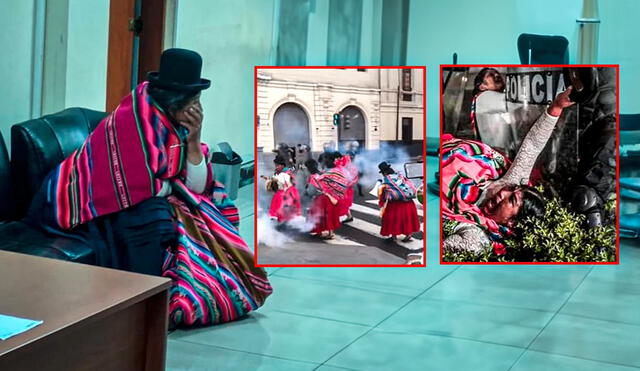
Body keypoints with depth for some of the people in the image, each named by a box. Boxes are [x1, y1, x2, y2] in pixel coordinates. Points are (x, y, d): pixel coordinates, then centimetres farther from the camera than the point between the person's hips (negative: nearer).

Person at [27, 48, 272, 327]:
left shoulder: (172, 125, 1)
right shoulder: (136, 120, -23)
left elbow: (197, 188, -1)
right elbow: (145, 189, -30)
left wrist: (193, 140, -12)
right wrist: (173, 185, -10)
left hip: (138, 200, 9)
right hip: (98, 207, -8)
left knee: (215, 207, 1)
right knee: (157, 217, -32)